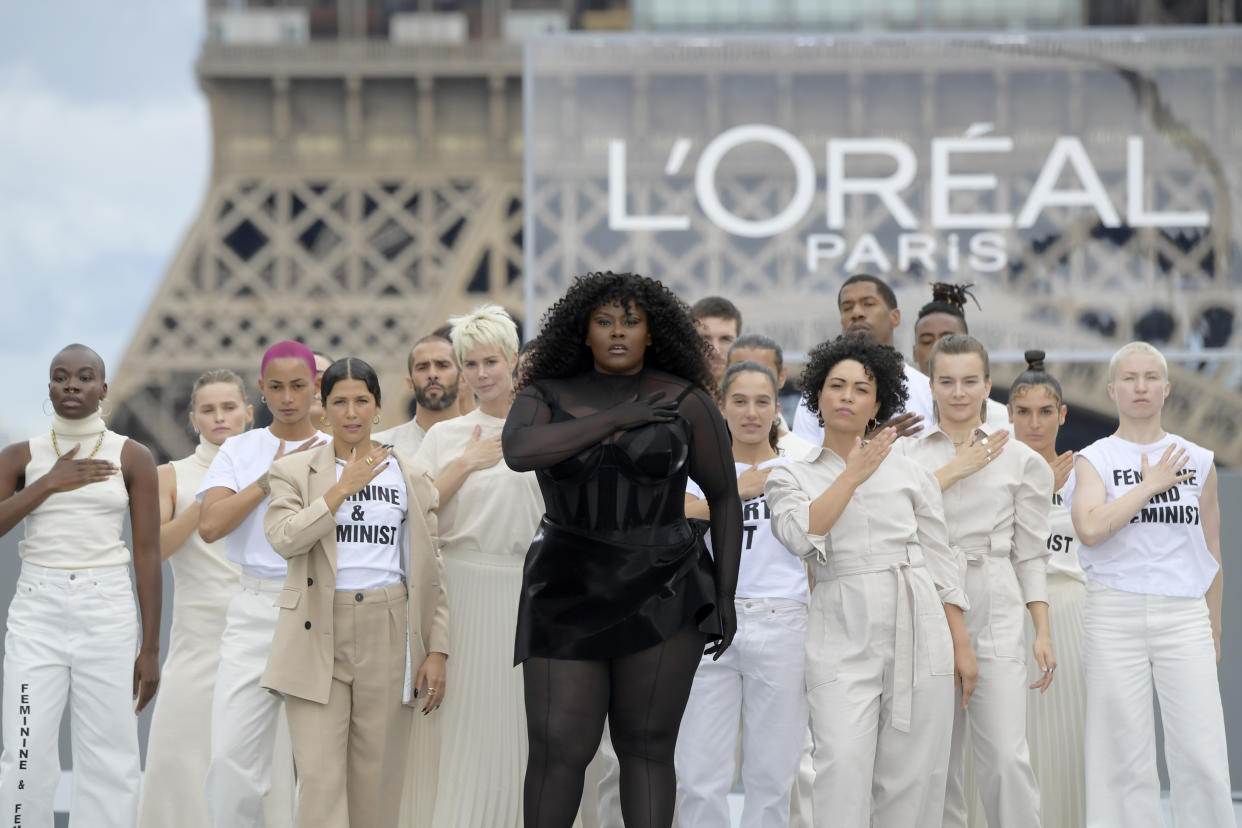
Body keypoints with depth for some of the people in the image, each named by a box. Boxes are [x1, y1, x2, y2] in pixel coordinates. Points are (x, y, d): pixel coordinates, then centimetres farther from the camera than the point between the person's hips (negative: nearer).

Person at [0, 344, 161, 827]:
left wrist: (151, 648, -2)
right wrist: (50, 483, -13)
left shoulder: (132, 458, 2)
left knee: (110, 759, -3)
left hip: (108, 611, -1)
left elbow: (148, 553, 1)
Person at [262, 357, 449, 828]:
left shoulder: (410, 479, 11)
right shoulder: (293, 471, 7)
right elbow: (283, 538, -12)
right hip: (319, 635, -1)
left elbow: (431, 573, 8)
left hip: (387, 633, 1)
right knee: (319, 776, -8)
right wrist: (344, 487, -10)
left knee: (376, 779, 2)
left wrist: (437, 651, 1)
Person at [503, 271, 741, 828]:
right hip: (571, 599, 1)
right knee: (559, 752, -2)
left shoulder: (686, 402, -4)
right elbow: (518, 451, -23)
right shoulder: (546, 398, -2)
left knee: (647, 749, 1)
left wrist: (726, 599, 0)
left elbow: (725, 496, 4)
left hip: (661, 599, -1)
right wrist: (618, 418, -22)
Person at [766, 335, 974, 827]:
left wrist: (963, 647, 7)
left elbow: (941, 562, 13)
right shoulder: (790, 478, 12)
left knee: (911, 777, -1)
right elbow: (801, 534, -9)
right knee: (842, 765, -16)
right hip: (841, 638, -1)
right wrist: (854, 474, -6)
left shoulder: (909, 473, 14)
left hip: (919, 629, 2)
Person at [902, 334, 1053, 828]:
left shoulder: (1019, 460, 8)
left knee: (1006, 758, -10)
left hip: (995, 620, -1)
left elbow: (1030, 553, 9)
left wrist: (1043, 631, 3)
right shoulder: (907, 454, 8)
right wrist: (953, 472, -9)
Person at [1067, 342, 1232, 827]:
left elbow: (1211, 552, 15)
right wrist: (1151, 484, -9)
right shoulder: (1093, 460, 4)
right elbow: (1090, 529, -15)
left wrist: (1214, 630, 15)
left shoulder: (1197, 461, 11)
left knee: (1202, 755, -6)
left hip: (1184, 615, 1)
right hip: (1115, 615, -1)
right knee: (1124, 753, -1)